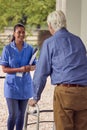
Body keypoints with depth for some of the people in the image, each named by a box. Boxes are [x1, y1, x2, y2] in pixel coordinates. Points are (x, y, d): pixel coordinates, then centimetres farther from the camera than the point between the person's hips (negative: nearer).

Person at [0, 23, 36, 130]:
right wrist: (19, 70, -21)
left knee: (21, 114, 8)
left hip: (25, 85, 3)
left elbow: (34, 66, 6)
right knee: (13, 114, -6)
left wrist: (30, 68, -18)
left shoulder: (30, 49, 1)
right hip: (12, 85, -3)